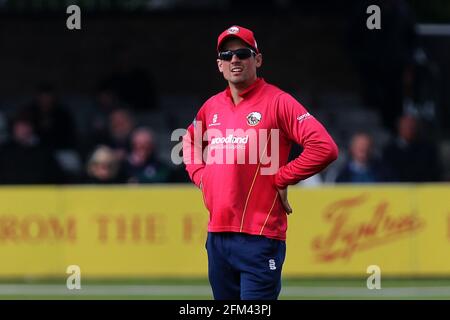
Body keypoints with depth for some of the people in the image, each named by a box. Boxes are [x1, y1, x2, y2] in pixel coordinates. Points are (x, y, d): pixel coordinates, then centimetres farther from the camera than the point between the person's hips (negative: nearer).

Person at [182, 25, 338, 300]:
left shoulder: (277, 102, -6)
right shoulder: (212, 106, 14)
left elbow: (324, 147, -16)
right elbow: (189, 142, 35)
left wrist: (281, 179, -12)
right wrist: (200, 175, 16)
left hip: (259, 238, -7)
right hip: (217, 234, 7)